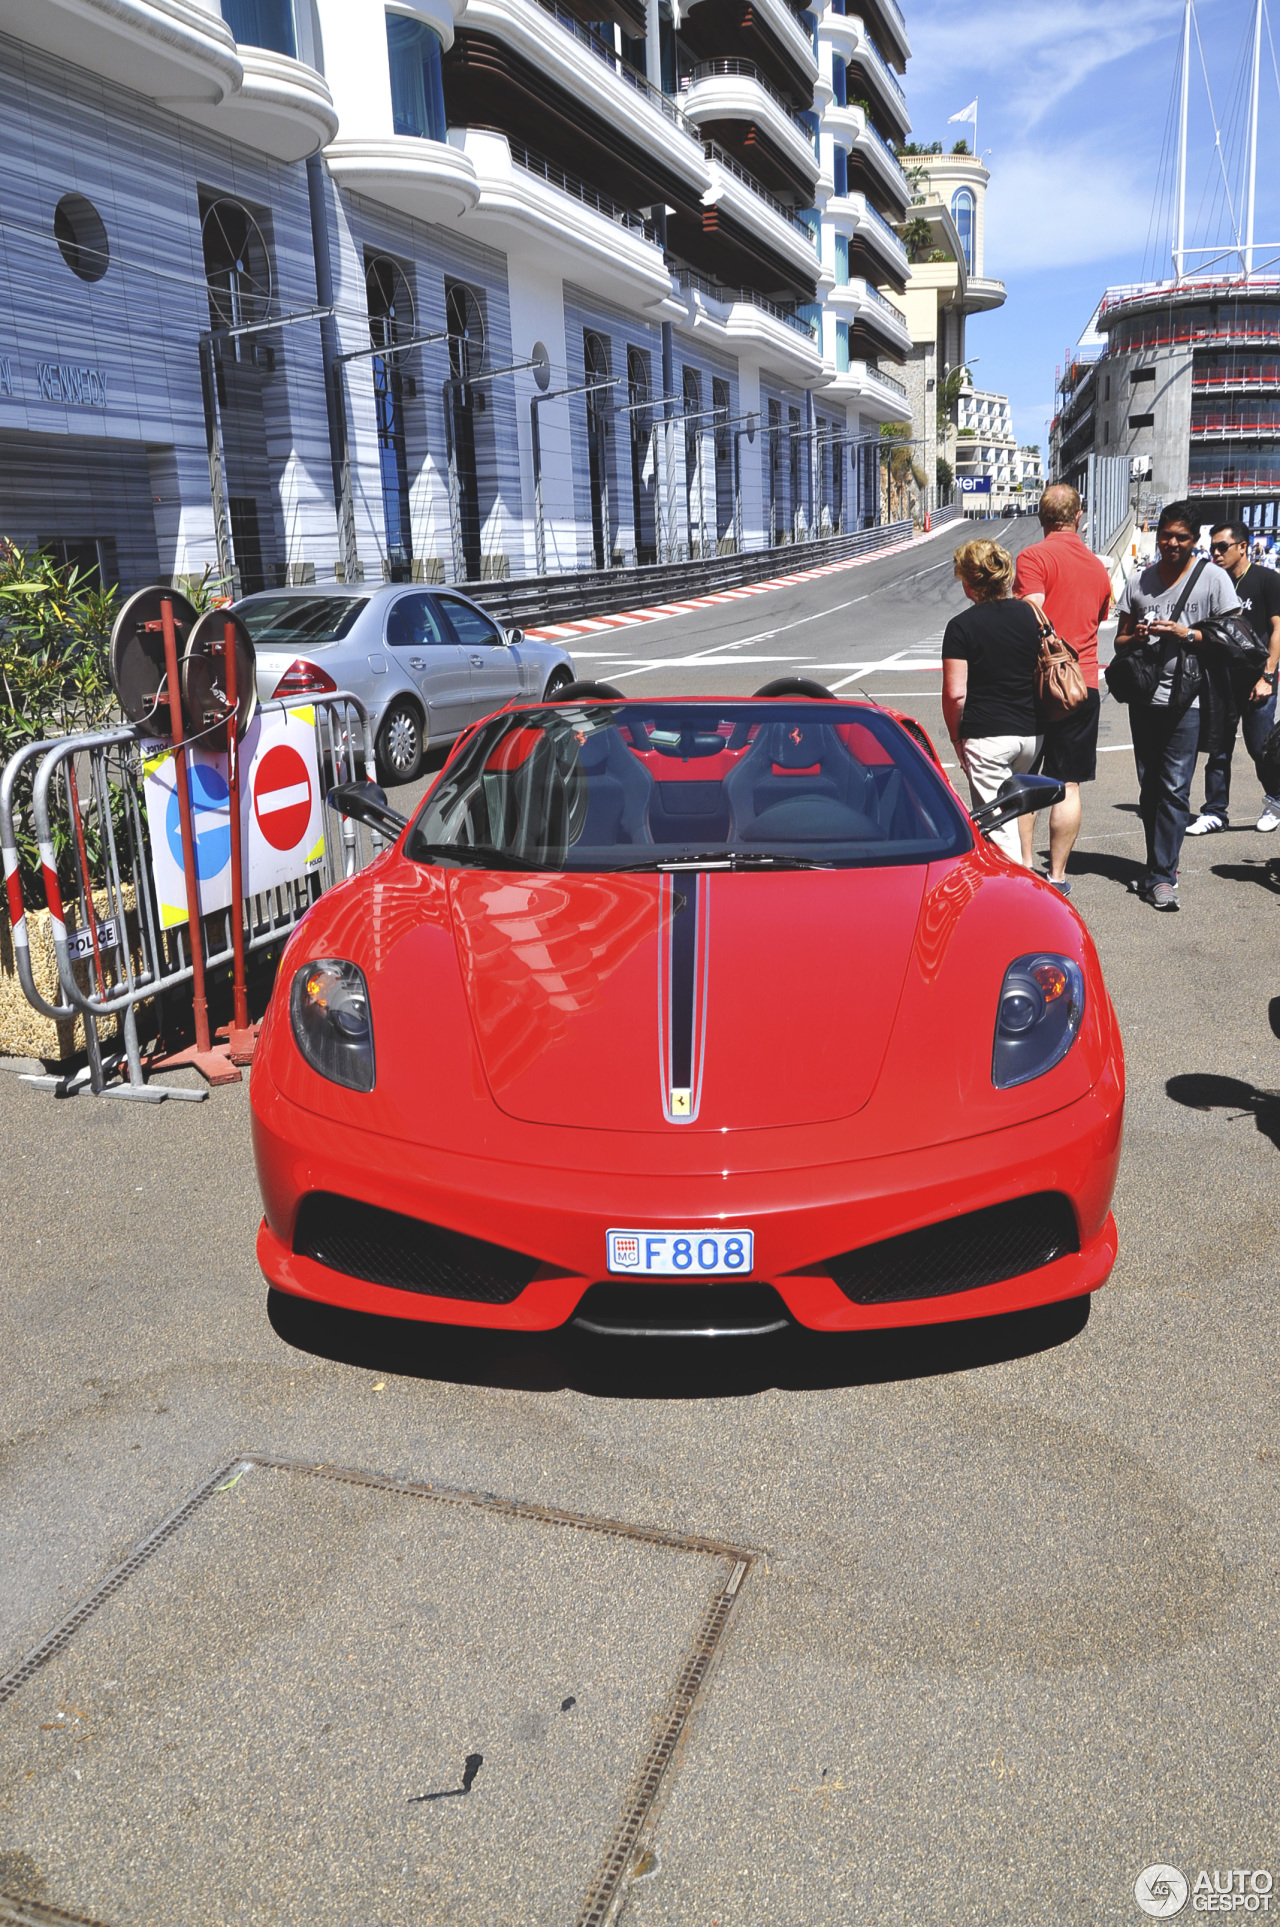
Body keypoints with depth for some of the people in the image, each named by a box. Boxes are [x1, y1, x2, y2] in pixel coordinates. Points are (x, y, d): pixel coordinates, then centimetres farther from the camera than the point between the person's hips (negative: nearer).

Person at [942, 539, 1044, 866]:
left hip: (987, 735, -6)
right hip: (1032, 731, 6)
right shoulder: (1031, 616, 6)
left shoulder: (961, 627, -10)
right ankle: (1026, 864, 34)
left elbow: (955, 693, -14)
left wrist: (956, 737, 0)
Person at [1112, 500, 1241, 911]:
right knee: (1149, 787, 9)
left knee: (1174, 788, -9)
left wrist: (1186, 635, -15)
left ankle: (1161, 876, -7)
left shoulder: (1213, 577, 1)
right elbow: (1120, 641, 16)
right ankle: (1164, 864, 21)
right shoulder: (1139, 582, 12)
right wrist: (1137, 636, -7)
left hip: (1188, 698, -4)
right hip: (1144, 696, 4)